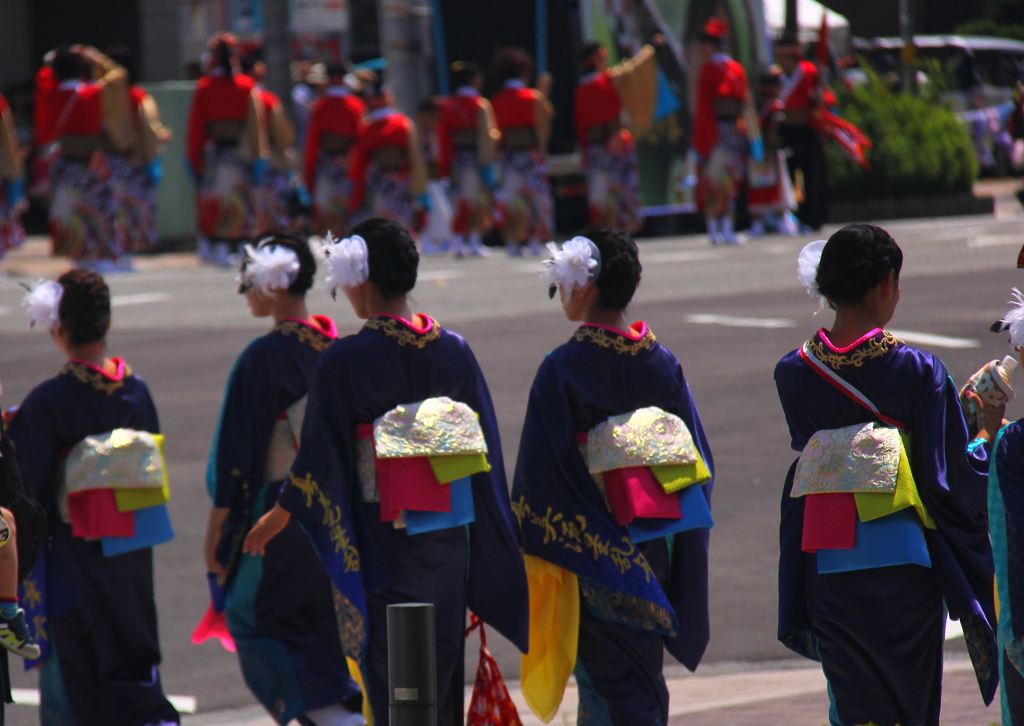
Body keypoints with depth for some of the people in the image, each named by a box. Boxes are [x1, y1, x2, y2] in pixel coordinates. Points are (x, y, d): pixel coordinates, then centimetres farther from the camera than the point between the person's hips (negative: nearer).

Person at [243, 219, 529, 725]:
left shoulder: (345, 361, -13)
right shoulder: (454, 351, 1)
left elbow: (320, 455, -8)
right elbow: (486, 449, 5)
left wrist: (277, 518, 8)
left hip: (383, 545, -5)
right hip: (450, 541, 5)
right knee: (444, 662, 15)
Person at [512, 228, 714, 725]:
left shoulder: (561, 370, -14)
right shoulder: (662, 363, 3)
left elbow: (540, 467, -14)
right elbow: (700, 459, 6)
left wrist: (530, 549, -7)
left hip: (592, 552, -6)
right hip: (654, 547, 6)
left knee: (610, 677, -2)